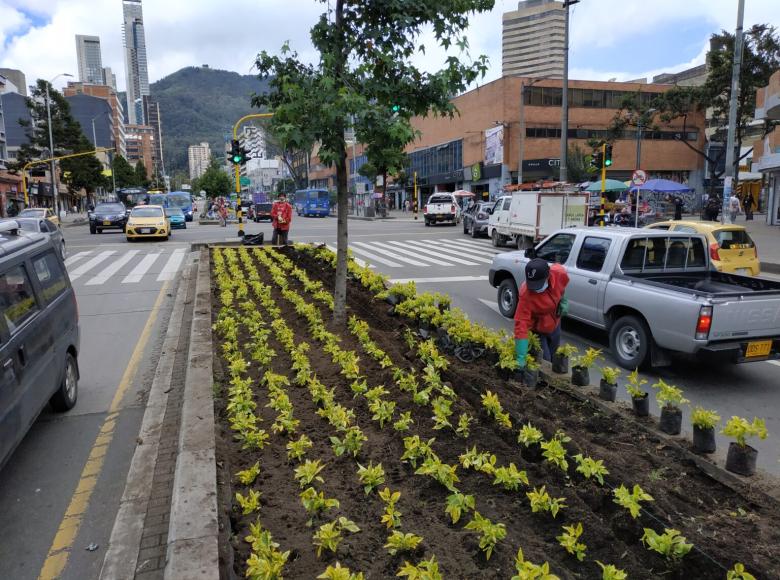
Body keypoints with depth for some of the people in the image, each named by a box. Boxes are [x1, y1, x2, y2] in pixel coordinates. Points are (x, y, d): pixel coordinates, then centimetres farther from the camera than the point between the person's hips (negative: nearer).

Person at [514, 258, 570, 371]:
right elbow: (521, 324, -41)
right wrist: (521, 357, -45)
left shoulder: (559, 273, -28)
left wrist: (563, 300, -8)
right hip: (536, 330, -5)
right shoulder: (526, 295, -40)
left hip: (554, 324, 5)